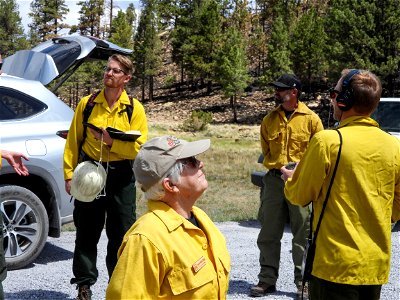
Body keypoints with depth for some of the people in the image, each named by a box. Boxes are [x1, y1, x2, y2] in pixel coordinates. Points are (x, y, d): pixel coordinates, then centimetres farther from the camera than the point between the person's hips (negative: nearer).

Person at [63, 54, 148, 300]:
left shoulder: (135, 109, -1)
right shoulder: (87, 104, 3)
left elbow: (139, 147, -8)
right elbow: (73, 141, 4)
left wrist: (112, 142, -21)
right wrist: (69, 174, -1)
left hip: (121, 176, -1)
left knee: (121, 233, 6)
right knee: (87, 231, 8)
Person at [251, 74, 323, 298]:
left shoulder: (311, 119, -2)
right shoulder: (270, 119, 9)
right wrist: (273, 166, 3)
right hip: (274, 179, 4)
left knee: (303, 235, 3)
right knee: (269, 235, 7)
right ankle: (267, 279, 18)